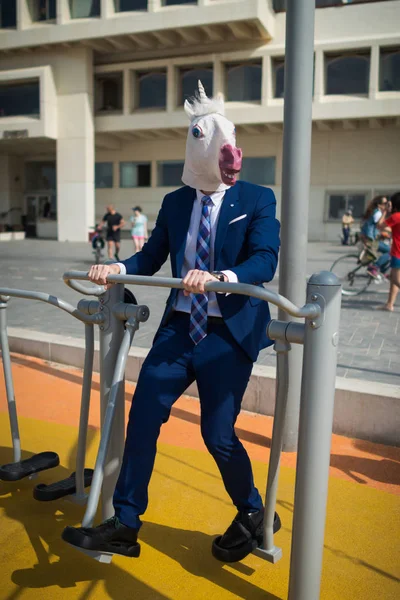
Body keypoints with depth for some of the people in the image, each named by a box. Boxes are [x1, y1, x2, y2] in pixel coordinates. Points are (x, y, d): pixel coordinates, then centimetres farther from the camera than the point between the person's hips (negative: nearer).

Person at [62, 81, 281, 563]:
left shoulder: (257, 200, -3)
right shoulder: (175, 202, 11)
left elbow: (265, 260, -16)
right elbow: (152, 256, 11)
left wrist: (219, 277, -34)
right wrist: (117, 268, -9)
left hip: (229, 333, -4)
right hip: (179, 326, 5)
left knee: (218, 435, 0)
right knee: (142, 415, 0)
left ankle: (254, 516, 31)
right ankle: (124, 526, 17)